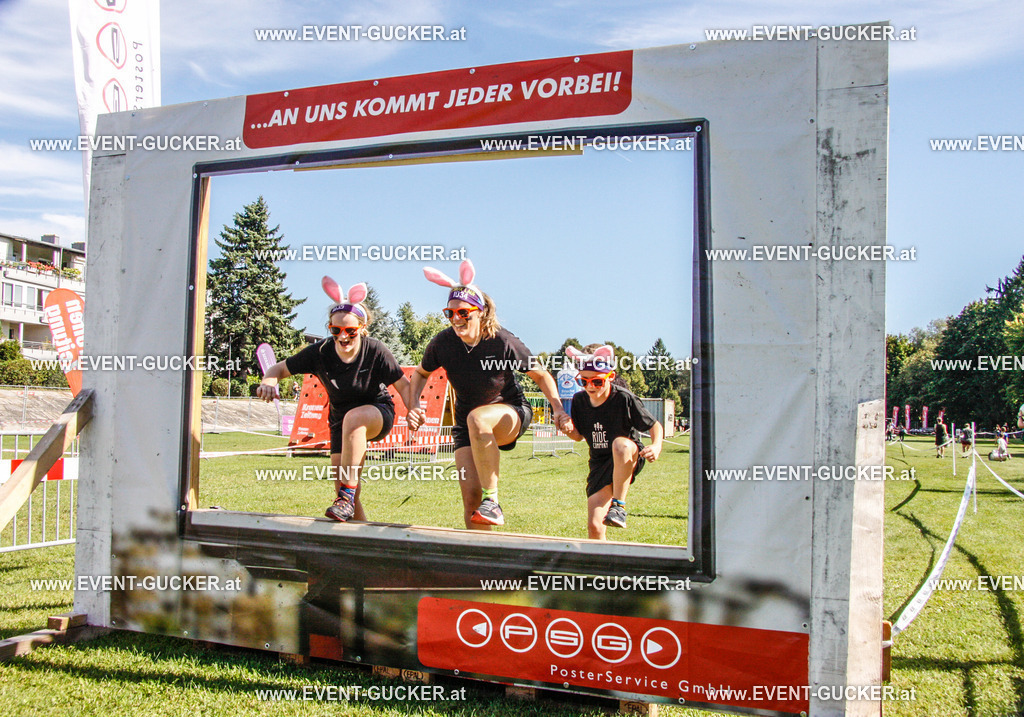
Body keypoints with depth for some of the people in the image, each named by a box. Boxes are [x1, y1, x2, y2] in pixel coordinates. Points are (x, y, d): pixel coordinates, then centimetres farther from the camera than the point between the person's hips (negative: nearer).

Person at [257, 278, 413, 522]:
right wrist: (268, 381, -30)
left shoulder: (377, 351, -22)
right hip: (340, 422, 4)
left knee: (353, 417, -39)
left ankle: (348, 492, -33)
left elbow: (403, 384, -12)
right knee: (341, 489, -6)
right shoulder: (320, 352, -16)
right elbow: (281, 367, -7)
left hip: (378, 414, -3)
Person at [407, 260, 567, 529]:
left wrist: (558, 409, -20)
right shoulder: (442, 343, -12)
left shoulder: (503, 342, -19)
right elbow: (421, 373, 9)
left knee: (477, 418, -39)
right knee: (470, 495, -11)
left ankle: (492, 501, -27)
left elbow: (541, 375, -6)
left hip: (511, 413, -4)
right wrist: (414, 406, -7)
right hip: (466, 424, 4)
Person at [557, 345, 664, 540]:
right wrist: (568, 429, -13)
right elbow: (579, 436, 11)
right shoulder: (579, 401, -4)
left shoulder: (623, 398, -17)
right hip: (600, 464, 4)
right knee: (594, 526, -9)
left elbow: (655, 425, -7)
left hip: (629, 460, -4)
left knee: (620, 444, -41)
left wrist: (656, 446, -28)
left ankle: (619, 505, -28)